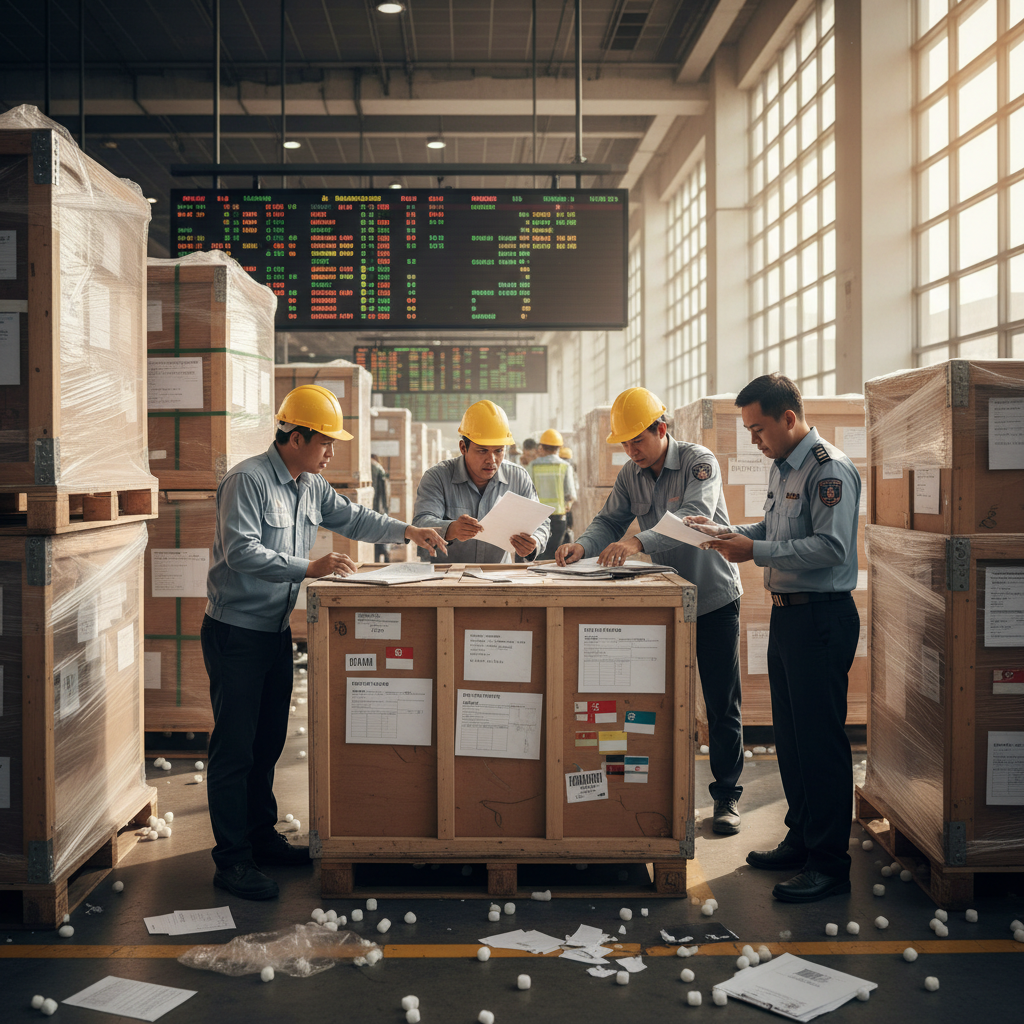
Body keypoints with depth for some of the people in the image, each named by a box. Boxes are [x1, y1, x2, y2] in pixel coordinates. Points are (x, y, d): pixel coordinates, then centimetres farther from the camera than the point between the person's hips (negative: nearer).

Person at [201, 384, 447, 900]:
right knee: (235, 747, -4)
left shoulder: (311, 485, 9)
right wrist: (309, 568, -30)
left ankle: (261, 836, 28)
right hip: (236, 631, -8)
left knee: (269, 741, 15)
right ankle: (232, 859, 3)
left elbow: (349, 517, 23)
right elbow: (242, 552, -26)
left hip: (277, 629, 9)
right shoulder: (247, 480, -17)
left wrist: (405, 530, 12)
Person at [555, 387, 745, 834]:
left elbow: (695, 518, -32)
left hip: (713, 596, -5)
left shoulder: (699, 462, -16)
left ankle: (727, 796, 13)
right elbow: (610, 520, 1)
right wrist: (583, 545, -22)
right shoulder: (631, 474, 3)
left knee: (722, 705, 2)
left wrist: (638, 542, -47)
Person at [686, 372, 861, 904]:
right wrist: (726, 531, 8)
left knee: (821, 740, -4)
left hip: (822, 617, -10)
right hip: (787, 614, 10)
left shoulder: (830, 470, -16)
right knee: (789, 735, 16)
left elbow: (831, 547, -24)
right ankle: (801, 838, 29)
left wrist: (755, 552, -22)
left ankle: (829, 863, 5)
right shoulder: (782, 467, 15)